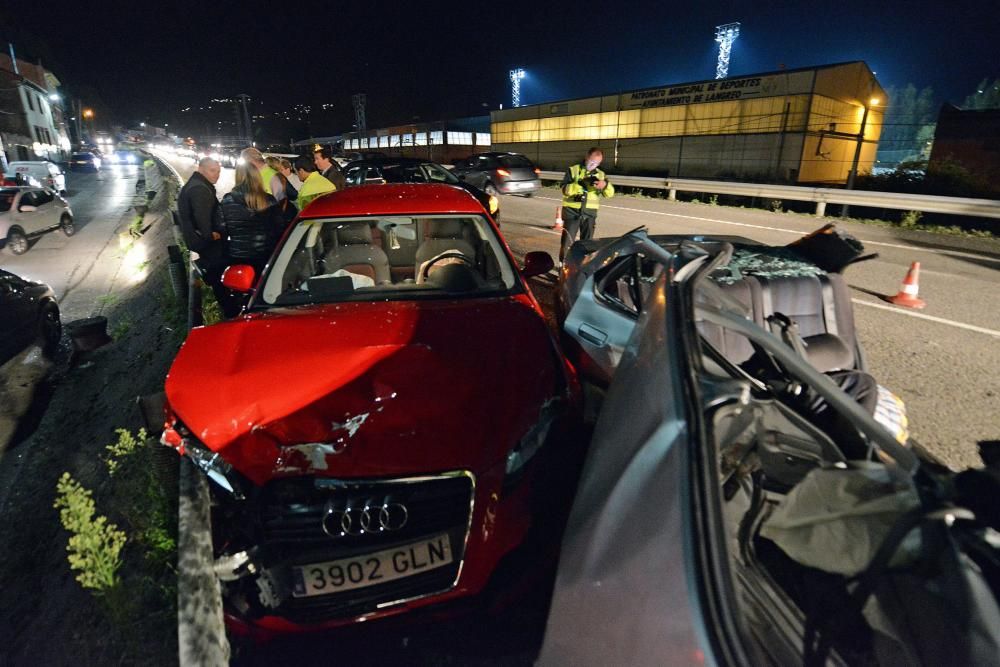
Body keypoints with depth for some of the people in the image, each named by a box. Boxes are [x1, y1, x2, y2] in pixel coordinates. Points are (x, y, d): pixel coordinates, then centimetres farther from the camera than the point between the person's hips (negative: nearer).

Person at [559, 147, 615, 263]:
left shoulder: (600, 174, 9)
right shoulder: (573, 170, 0)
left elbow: (609, 193, -2)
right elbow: (565, 189, -13)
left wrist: (605, 184, -24)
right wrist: (580, 184, -26)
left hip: (590, 213, 3)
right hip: (572, 211, -3)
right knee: (567, 241, -1)